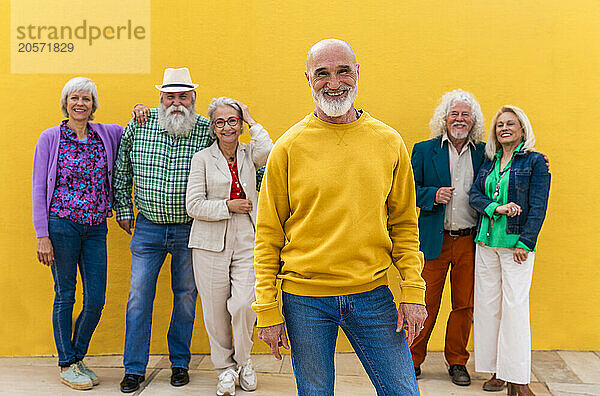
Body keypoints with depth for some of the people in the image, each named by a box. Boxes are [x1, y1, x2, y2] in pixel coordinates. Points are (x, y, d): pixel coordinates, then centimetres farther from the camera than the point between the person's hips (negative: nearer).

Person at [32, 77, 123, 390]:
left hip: (96, 227, 3)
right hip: (61, 226, -3)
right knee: (65, 296, 4)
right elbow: (39, 188, 0)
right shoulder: (50, 138, 1)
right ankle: (66, 364, 20)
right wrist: (42, 234, -7)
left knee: (96, 300, 3)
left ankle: (78, 357, 25)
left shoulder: (107, 134, 9)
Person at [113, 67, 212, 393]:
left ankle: (179, 362, 26)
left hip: (190, 230, -1)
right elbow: (121, 170, 10)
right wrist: (123, 210, 10)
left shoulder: (207, 130, -6)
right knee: (139, 295, 3)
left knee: (186, 295, 9)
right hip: (148, 227, 1)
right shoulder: (138, 126, -2)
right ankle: (134, 368, 16)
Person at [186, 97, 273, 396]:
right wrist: (228, 206, -9)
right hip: (211, 243, -1)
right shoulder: (202, 158, 4)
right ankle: (224, 368, 23)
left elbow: (268, 151, -15)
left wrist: (251, 121, -3)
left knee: (244, 305, -9)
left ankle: (243, 361, 18)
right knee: (215, 309, 3)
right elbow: (193, 205, -2)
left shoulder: (250, 154, 10)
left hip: (247, 241, 1)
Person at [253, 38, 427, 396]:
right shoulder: (289, 147, -3)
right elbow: (268, 235, -1)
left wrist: (414, 292, 0)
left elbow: (404, 223, 8)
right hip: (305, 299, -1)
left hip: (372, 294, 2)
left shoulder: (389, 142, 3)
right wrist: (268, 310, -4)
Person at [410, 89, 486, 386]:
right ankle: (413, 360, 18)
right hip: (435, 240, -2)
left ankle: (457, 361, 26)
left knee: (464, 305, 9)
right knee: (426, 304, 2)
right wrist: (433, 195, -14)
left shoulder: (483, 153, 10)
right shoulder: (424, 150, 4)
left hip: (470, 241, 2)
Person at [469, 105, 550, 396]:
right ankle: (497, 371, 15)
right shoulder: (488, 161, 14)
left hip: (516, 244, -5)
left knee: (515, 307, -6)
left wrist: (524, 243, -12)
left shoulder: (535, 161, 0)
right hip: (486, 242, 5)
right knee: (487, 306, 4)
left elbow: (538, 207, -5)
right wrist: (496, 208, -13)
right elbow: (474, 195, 6)